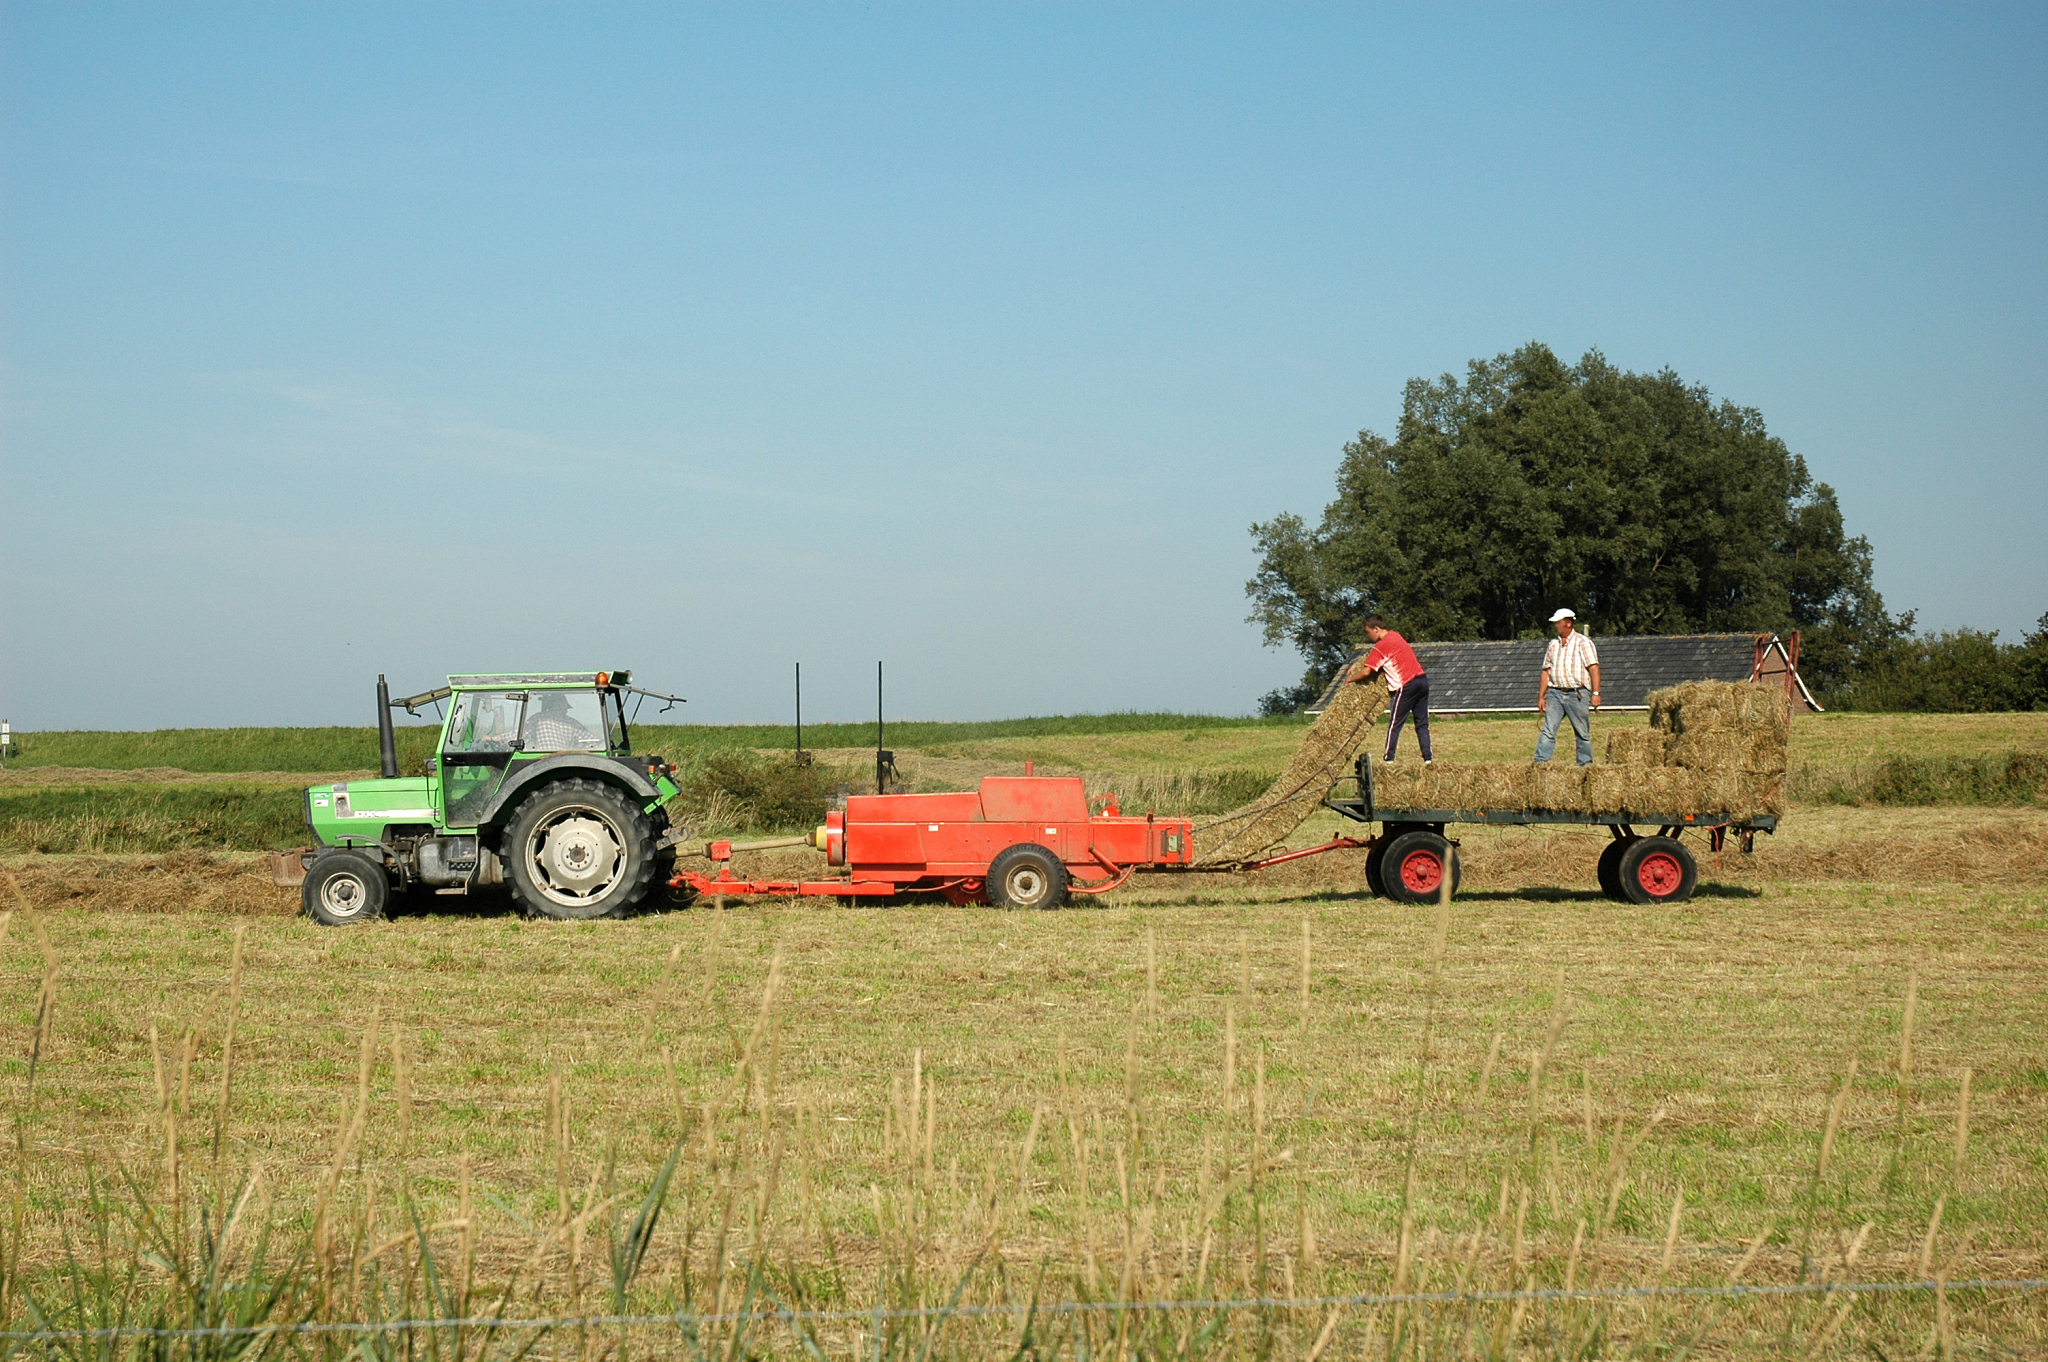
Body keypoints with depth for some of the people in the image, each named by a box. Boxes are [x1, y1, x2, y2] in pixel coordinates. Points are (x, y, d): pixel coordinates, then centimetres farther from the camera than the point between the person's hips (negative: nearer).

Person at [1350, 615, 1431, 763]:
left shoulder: (1381, 647, -10)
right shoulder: (1394, 636, 16)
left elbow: (1366, 672, -12)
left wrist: (1350, 680, 5)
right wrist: (1357, 666, 25)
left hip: (1407, 685, -8)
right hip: (1422, 679, 8)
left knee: (1395, 725, 1)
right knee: (1422, 724, 8)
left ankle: (1388, 759, 3)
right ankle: (1427, 758, 3)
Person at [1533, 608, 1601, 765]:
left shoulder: (1583, 642, 0)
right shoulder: (1553, 644, 16)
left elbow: (1594, 668, -7)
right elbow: (1546, 671, 18)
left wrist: (1595, 693, -16)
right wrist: (1541, 696, 11)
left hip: (1577, 694, -4)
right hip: (1555, 693, 4)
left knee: (1582, 733, 3)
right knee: (1548, 731, -7)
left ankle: (1586, 765, 10)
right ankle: (1540, 763, -13)